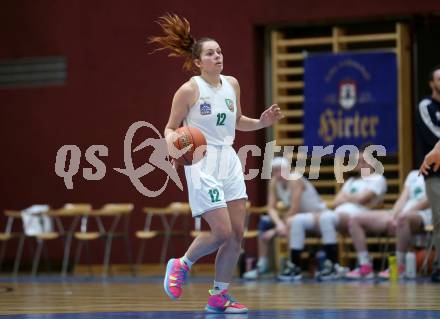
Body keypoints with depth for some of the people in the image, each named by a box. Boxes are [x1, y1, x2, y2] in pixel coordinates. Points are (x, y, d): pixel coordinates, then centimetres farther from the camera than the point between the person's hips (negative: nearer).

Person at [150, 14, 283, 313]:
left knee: (237, 233, 1)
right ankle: (181, 265, 13)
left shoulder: (232, 84, 8)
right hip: (202, 163, -7)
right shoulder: (189, 90, -10)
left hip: (228, 160, 7)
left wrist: (262, 122, 4)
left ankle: (219, 296, 11)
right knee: (223, 232, -13)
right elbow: (170, 127, -4)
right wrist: (172, 140, -26)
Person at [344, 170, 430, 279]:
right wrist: (393, 216, -5)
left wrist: (398, 217, -14)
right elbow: (403, 199, 16)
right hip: (400, 214, 8)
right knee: (355, 220, -6)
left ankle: (400, 267, -34)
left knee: (403, 218, -45)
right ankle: (365, 267, -15)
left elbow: (427, 202, -7)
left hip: (423, 215, -8)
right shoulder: (413, 174, 28)